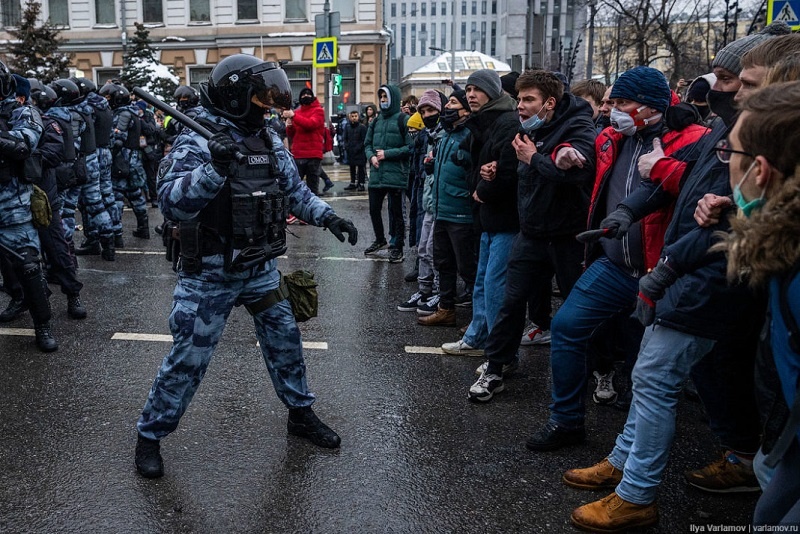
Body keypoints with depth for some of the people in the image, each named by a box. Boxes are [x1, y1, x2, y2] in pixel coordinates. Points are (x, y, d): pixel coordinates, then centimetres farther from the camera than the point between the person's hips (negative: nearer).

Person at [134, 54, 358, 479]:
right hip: (211, 274, -6)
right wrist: (213, 168, -41)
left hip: (261, 268, 7)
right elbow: (171, 203, -28)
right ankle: (150, 435, 20)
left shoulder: (269, 141, 5)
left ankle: (301, 413, 37)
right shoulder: (197, 143, -16)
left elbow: (294, 189, 15)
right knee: (188, 357, 1)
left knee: (285, 341, 16)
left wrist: (327, 217, 1)